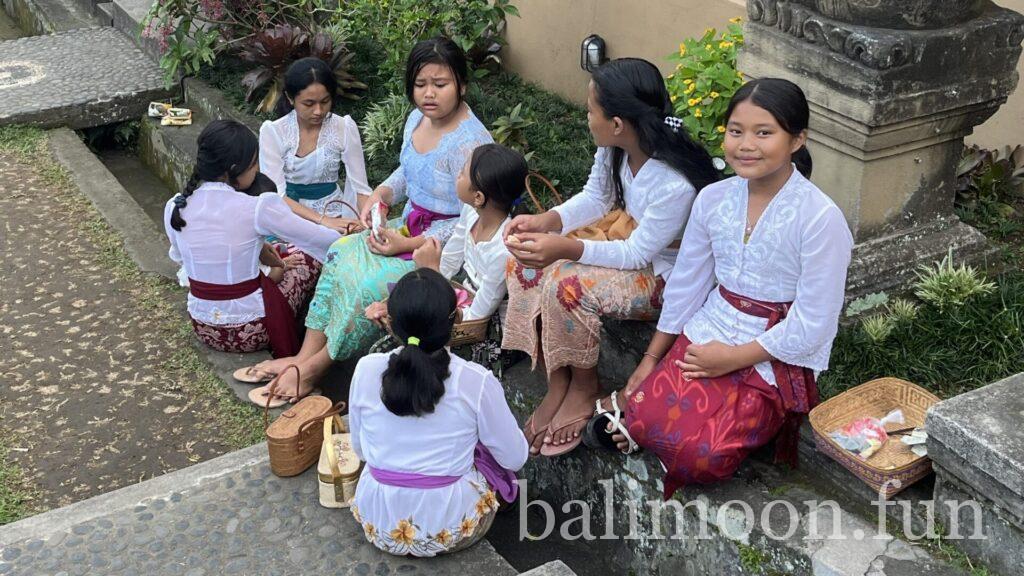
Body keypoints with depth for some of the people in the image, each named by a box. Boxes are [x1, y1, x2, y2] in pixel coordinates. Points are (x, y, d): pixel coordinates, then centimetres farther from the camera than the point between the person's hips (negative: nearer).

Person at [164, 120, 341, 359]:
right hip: (250, 332, -5)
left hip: (203, 328, 6)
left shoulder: (174, 208, -8)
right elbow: (323, 240, -14)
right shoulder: (256, 209, -23)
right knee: (313, 255, 16)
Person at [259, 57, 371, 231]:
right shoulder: (272, 132, -8)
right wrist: (323, 220, -27)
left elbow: (359, 187, -4)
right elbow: (275, 194, -14)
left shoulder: (345, 128, -5)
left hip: (334, 215, 1)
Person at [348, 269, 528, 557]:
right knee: (491, 448, 24)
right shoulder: (476, 381, -19)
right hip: (451, 528, -3)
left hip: (378, 525, 3)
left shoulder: (366, 369, -12)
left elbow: (359, 449, 3)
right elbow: (515, 459, -6)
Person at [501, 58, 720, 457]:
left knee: (567, 284, -31)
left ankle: (585, 388, -3)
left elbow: (637, 254, -27)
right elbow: (595, 199, 5)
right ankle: (557, 385, -3)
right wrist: (544, 222, -13)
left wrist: (566, 248, -37)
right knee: (525, 262, -9)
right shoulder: (613, 149, -10)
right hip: (623, 239, 9)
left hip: (662, 274, -9)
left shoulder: (675, 184, -33)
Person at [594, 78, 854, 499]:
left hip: (778, 354, -4)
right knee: (645, 420, -18)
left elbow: (814, 323, -15)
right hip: (710, 331, 4)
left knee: (700, 455, -20)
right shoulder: (713, 199, -2)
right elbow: (686, 285, 8)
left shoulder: (821, 218, -19)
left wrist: (735, 357, -12)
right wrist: (651, 360, 10)